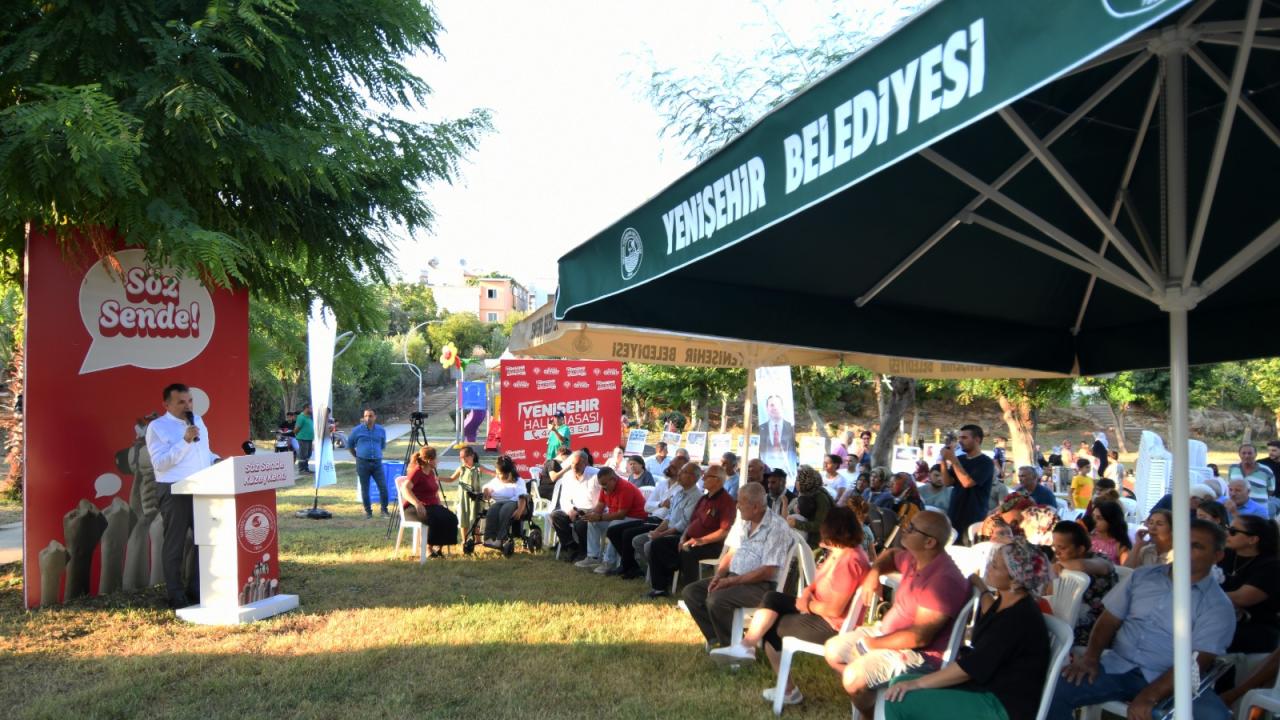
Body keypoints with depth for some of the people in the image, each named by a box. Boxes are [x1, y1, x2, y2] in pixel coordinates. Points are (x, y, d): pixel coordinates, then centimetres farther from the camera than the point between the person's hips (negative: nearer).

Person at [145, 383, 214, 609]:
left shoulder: (197, 420, 14)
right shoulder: (156, 427, -6)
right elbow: (159, 463, -15)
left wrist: (216, 462, 4)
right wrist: (185, 441, -23)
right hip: (174, 491, -6)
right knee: (175, 545, 3)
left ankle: (198, 590, 22)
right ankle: (176, 597, 12)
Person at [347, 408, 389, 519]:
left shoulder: (381, 430, 8)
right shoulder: (357, 430, 0)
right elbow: (349, 445, 12)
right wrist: (357, 456, 13)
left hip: (377, 462, 1)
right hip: (362, 463, -1)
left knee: (383, 487, -8)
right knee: (365, 489, 3)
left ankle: (384, 510, 4)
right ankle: (368, 511, 14)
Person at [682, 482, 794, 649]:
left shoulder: (777, 527, -16)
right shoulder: (742, 521, 10)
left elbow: (768, 571, -19)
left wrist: (731, 581, -19)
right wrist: (718, 576, -4)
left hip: (761, 584, -9)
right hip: (733, 577, 9)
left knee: (716, 600, -30)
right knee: (690, 592, -5)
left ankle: (730, 646, -8)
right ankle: (715, 638, -2)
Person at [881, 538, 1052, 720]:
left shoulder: (1019, 618, -22)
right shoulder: (1002, 602, 7)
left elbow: (971, 666, -22)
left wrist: (918, 683, -16)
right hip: (984, 686, 10)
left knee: (901, 700, -15)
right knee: (900, 682, 2)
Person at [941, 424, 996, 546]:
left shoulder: (986, 462, -8)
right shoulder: (960, 460, 13)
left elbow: (967, 482, -20)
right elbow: (948, 482, 5)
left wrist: (953, 459, -16)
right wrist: (944, 460, -7)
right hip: (953, 516, 6)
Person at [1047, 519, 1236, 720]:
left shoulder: (1218, 606, -1)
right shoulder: (1143, 576, 11)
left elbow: (1195, 662, -11)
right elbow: (1109, 619, 12)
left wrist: (1149, 696, -23)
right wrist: (1091, 655, -8)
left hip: (1168, 681, -2)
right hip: (1117, 667, 2)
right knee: (1053, 687, -21)